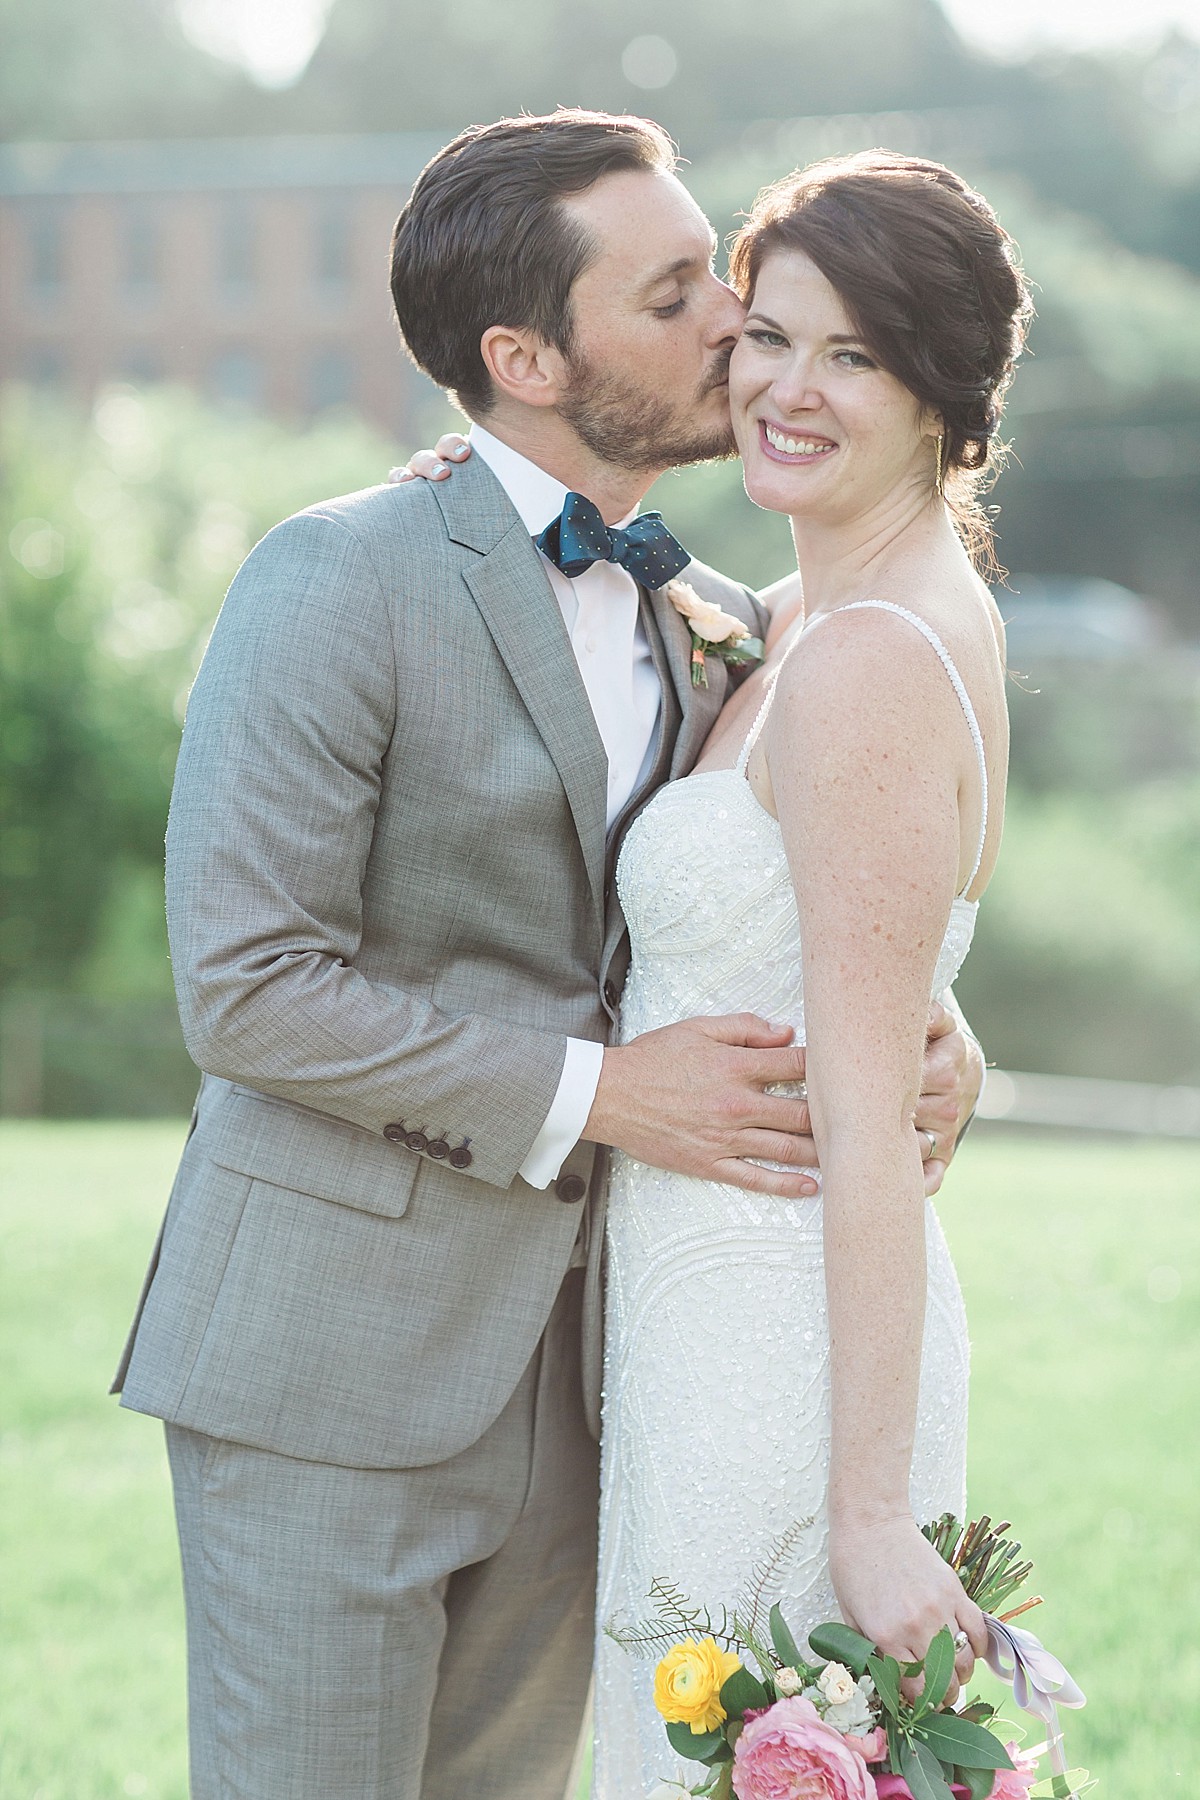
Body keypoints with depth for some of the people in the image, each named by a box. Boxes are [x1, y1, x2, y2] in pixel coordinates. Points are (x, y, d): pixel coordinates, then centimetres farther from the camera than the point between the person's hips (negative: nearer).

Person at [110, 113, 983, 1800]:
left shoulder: (722, 631, 9)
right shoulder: (338, 582, -12)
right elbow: (244, 989, -17)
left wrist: (924, 1030, -3)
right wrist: (596, 1094, -17)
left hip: (565, 1374, 7)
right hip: (333, 1359, -6)